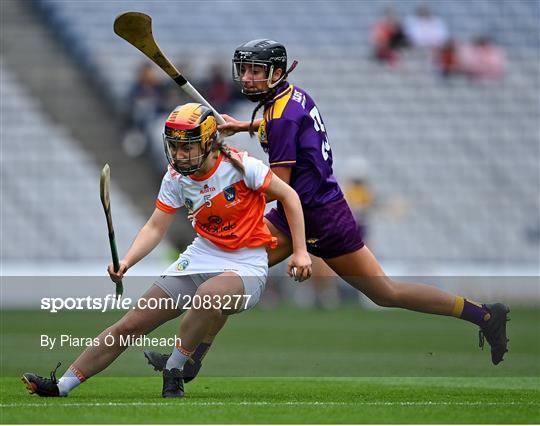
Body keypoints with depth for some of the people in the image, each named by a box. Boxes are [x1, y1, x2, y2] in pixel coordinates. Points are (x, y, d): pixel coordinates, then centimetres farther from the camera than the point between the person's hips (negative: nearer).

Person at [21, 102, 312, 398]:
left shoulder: (239, 166, -16)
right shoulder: (176, 178, -2)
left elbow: (289, 196, -7)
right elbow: (156, 227, -2)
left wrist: (300, 251, -12)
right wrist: (126, 261, -20)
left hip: (246, 264, -5)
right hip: (201, 257, 5)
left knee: (209, 293, -41)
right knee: (131, 324, -1)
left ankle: (173, 372, -20)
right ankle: (61, 386, 6)